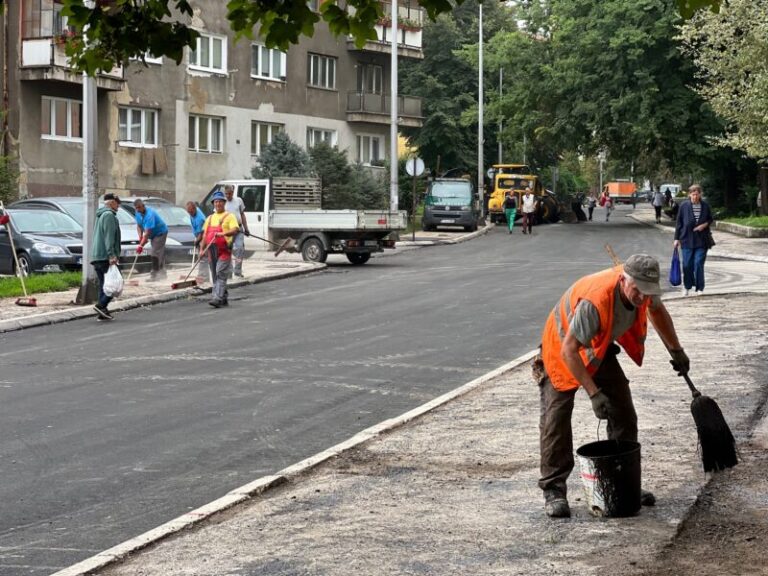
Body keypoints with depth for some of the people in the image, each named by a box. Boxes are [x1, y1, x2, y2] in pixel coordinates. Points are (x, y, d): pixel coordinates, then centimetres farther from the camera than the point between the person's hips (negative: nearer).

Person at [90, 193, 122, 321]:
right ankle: (101, 305, -17)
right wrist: (111, 255, -24)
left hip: (96, 256, 10)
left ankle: (102, 312, 6)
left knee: (103, 285, 10)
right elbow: (109, 237, -19)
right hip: (105, 256, -10)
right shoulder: (109, 215, -9)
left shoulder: (100, 216, 22)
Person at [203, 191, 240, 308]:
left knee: (220, 275, -14)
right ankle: (224, 298, 19)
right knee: (215, 276, 9)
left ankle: (217, 298, -20)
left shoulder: (229, 216, 1)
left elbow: (236, 230, -13)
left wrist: (223, 233, -29)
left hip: (224, 251, -7)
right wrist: (202, 249, 12)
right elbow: (205, 234, 21)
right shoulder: (210, 218, 20)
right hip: (212, 250, 7)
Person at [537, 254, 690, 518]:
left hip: (600, 349, 7)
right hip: (562, 349, -7)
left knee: (623, 415, 3)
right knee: (556, 419, -13)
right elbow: (569, 351, -38)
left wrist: (676, 351, 12)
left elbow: (657, 310, 8)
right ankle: (553, 490, -7)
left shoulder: (642, 288, -19)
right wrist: (594, 393, -39)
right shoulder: (595, 301, -42)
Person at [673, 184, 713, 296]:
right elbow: (678, 222, 2)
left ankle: (699, 288, 5)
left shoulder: (705, 206, 1)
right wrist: (677, 238, 1)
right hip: (687, 239, 0)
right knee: (687, 264, 3)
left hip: (701, 240, 0)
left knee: (699, 263, -3)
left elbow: (710, 219, 14)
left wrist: (705, 225, -8)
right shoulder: (684, 205, -3)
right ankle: (687, 287, 21)